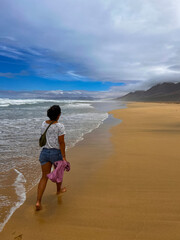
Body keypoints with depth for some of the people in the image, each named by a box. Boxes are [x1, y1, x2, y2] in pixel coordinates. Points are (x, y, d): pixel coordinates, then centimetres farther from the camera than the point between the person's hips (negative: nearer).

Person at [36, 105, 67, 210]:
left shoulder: (44, 124, 1)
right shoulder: (60, 126, -17)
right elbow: (61, 143, -17)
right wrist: (64, 156, -10)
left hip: (44, 152, 5)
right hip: (56, 153, -4)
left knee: (44, 177, 9)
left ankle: (38, 201, 4)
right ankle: (59, 189, 47)